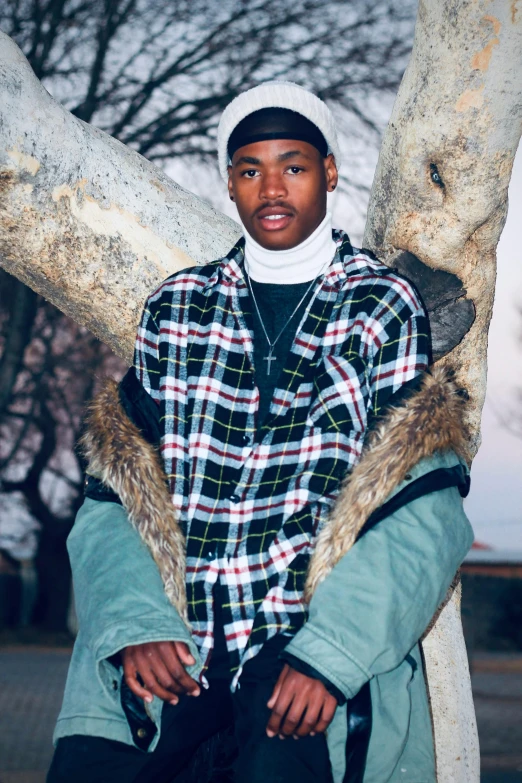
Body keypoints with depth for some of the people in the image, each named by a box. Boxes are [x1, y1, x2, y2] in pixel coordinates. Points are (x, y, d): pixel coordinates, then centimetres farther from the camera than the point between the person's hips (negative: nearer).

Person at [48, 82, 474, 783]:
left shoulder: (385, 308, 8)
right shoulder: (176, 306, 15)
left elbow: (422, 514, -1)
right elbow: (114, 491, 10)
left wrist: (327, 658, -14)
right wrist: (135, 625, -8)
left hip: (315, 639, -2)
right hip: (171, 643, 2)